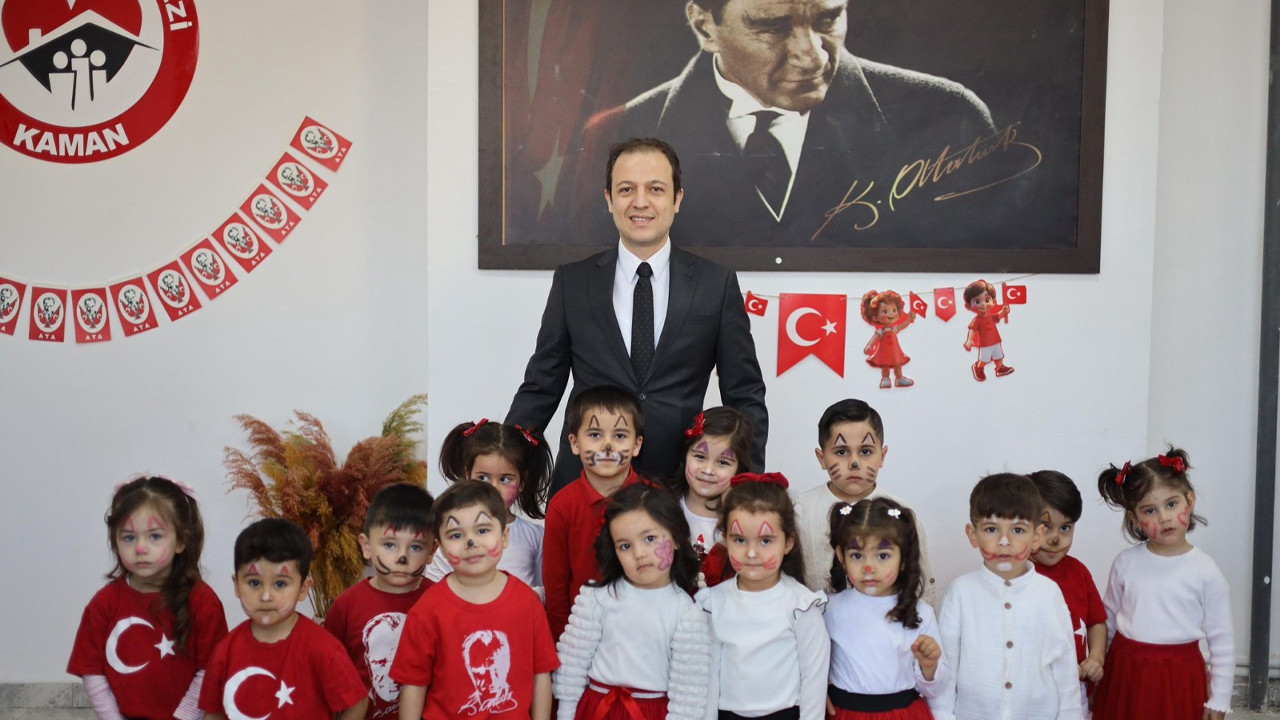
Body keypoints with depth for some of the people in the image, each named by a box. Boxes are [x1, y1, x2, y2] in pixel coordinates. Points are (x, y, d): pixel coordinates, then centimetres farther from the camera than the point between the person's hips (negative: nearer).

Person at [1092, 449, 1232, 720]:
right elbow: (1107, 621, 9)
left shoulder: (1206, 572, -8)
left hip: (1178, 680, -2)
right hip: (1125, 675, 2)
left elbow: (1221, 643, -2)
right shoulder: (1125, 562, -3)